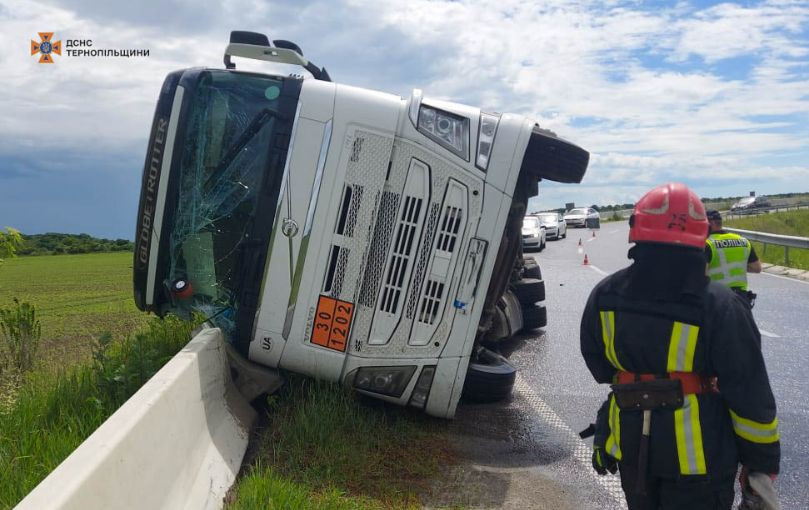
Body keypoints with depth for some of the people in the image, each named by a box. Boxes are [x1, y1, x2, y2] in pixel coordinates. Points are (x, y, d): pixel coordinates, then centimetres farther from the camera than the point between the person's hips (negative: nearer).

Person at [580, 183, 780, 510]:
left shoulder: (605, 296, -9)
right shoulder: (719, 307, -20)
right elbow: (750, 395, -14)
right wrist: (762, 459, 0)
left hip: (630, 444, 4)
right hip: (697, 453, -3)